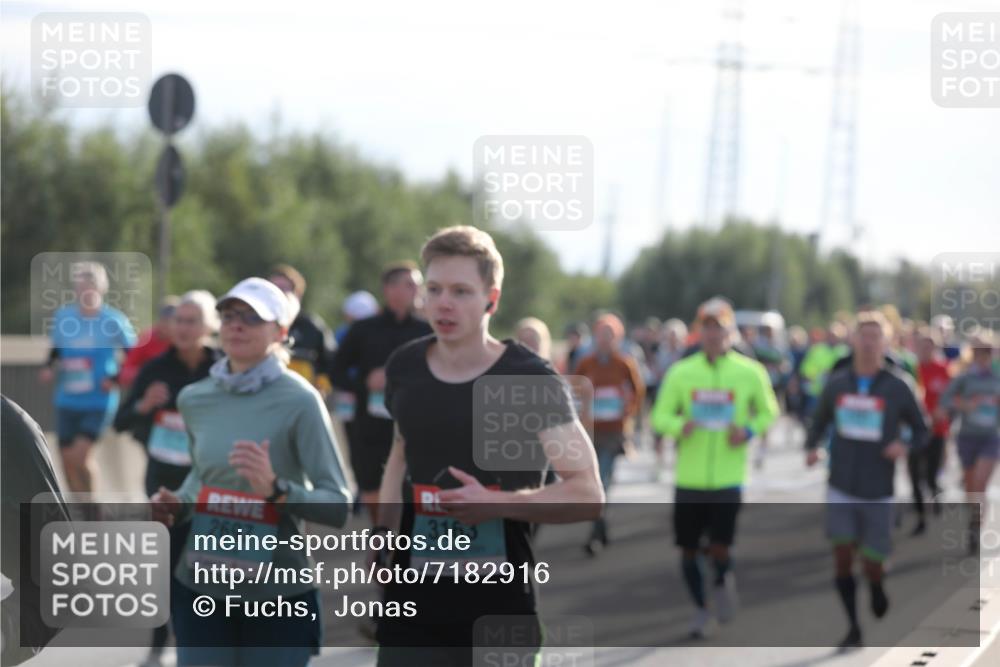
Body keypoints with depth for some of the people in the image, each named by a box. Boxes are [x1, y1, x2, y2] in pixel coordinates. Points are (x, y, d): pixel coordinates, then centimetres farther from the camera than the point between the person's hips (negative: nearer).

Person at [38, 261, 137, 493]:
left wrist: (117, 379, -13)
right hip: (67, 402, 5)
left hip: (99, 402, -5)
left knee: (79, 455, -18)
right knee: (67, 459, 7)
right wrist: (49, 368, -2)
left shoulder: (113, 321, -10)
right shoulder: (63, 316, 1)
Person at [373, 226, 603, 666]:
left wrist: (497, 504, -25)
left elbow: (587, 495, -14)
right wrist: (385, 532, 10)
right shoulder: (404, 368, 5)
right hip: (415, 598, 4)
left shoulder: (532, 381, -11)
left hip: (501, 602, -3)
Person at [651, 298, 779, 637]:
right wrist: (679, 425, -17)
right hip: (689, 478, 2)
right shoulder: (681, 373, 2)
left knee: (720, 548, -10)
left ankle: (722, 582, 25)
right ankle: (700, 608, 29)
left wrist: (749, 430, -8)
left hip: (728, 478, -2)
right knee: (688, 549, 6)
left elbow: (768, 413, 12)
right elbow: (660, 415, 5)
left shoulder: (750, 373, 0)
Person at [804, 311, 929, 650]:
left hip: (878, 491, -2)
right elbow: (820, 421, 14)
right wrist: (811, 446, -5)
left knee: (871, 563, 1)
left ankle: (878, 590, 37)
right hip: (841, 488, 2)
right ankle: (853, 627, 8)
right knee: (842, 554, -6)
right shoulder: (837, 383, 3)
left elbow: (921, 430, 3)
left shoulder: (898, 386, -4)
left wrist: (905, 446, -17)